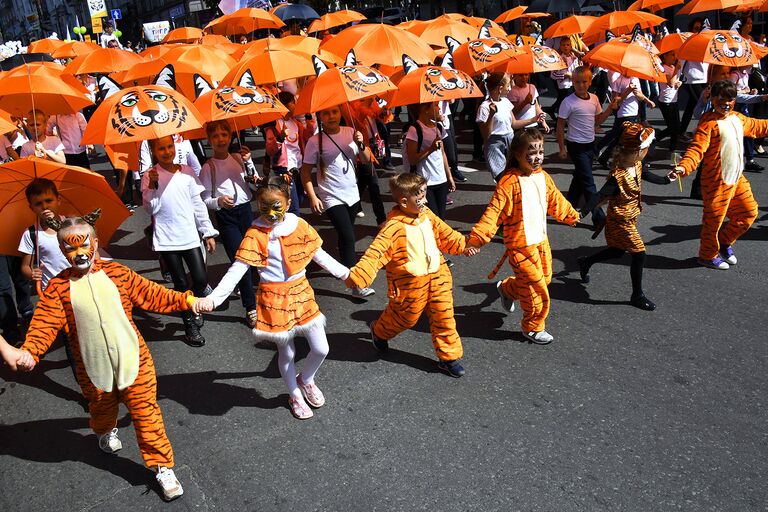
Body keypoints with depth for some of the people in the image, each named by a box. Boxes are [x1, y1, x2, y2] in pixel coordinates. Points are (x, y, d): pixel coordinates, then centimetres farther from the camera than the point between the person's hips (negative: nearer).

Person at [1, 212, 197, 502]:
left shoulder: (117, 272, -3)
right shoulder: (58, 287, -6)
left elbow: (153, 295, -1)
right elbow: (45, 324, -12)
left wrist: (187, 301, -9)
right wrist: (27, 352, -29)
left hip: (133, 359, -1)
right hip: (93, 368, 1)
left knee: (146, 412, 2)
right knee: (102, 409, 28)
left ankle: (162, 466, 14)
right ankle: (106, 432, 63)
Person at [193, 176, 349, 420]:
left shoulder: (299, 225, -4)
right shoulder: (255, 234, -15)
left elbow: (320, 255, 10)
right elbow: (236, 271, -20)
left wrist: (345, 272, 13)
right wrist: (212, 298, -31)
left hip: (301, 293, 4)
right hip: (274, 299, -3)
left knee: (321, 349, 6)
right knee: (286, 353, 11)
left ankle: (306, 380, 38)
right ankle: (295, 395, 38)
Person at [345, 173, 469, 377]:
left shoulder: (427, 215, 0)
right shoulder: (394, 226, -25)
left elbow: (445, 234, 16)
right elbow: (376, 252, -31)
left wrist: (463, 245, 14)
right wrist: (357, 275, -39)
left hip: (436, 275, 6)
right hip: (410, 282, -6)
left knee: (444, 317, 10)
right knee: (406, 317, 15)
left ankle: (449, 356, 26)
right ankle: (379, 331, 46)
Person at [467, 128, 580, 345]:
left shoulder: (543, 177, 3)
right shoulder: (509, 181, -21)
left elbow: (555, 201, 21)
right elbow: (494, 211, -26)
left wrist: (571, 215, 35)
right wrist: (476, 237, -35)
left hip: (541, 240, 8)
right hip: (520, 244, -8)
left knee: (545, 278, 20)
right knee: (536, 288, 0)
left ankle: (507, 289, 44)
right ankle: (533, 328, 23)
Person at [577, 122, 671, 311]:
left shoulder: (637, 165, -4)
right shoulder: (618, 176, -31)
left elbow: (646, 176, 18)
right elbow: (600, 196, -32)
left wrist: (666, 180, 22)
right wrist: (582, 213, -37)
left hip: (630, 218, 10)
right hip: (621, 222, -9)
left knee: (618, 251, 24)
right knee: (639, 255, -2)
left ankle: (585, 262, 45)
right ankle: (637, 296, 14)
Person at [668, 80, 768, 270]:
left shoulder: (739, 119, 9)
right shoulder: (709, 122, -17)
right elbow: (697, 148, -27)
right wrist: (683, 167, -43)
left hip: (737, 178, 8)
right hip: (717, 181, -8)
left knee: (749, 212, 17)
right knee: (714, 218, 4)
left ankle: (725, 241, 38)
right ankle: (708, 255, 24)